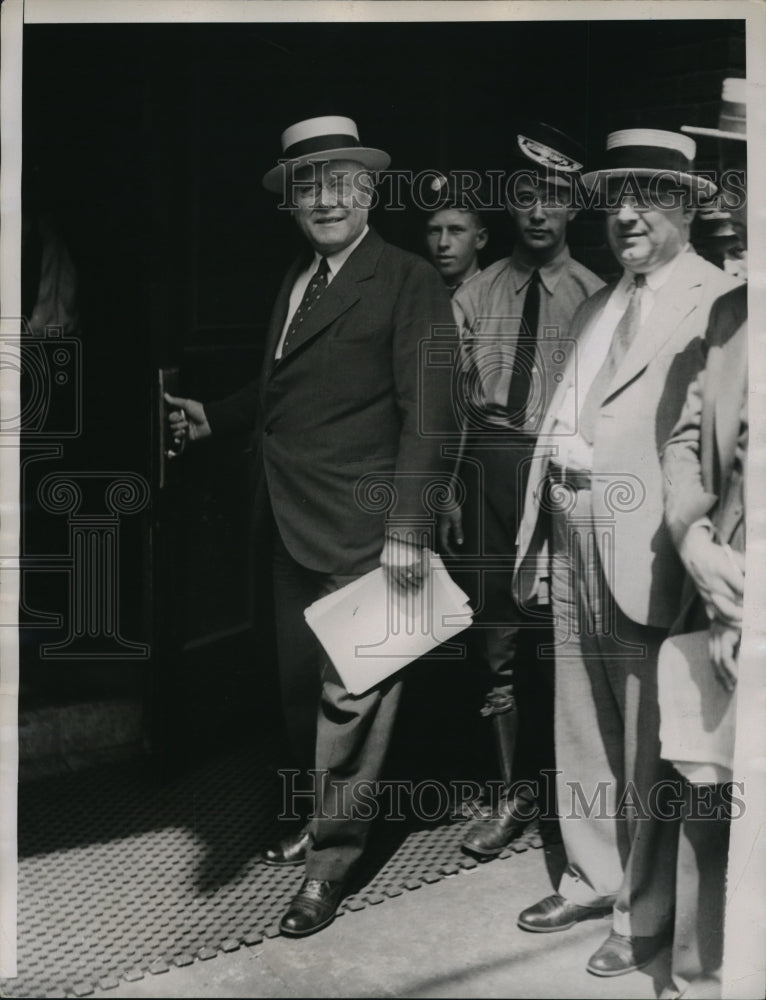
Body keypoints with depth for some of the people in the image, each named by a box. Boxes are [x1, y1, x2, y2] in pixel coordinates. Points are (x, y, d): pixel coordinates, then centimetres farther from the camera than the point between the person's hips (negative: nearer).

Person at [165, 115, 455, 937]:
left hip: (363, 529, -8)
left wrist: (407, 529, -20)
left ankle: (332, 857, 14)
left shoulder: (408, 282, -10)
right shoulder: (295, 282, 15)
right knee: (301, 683, 18)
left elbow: (424, 410, -15)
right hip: (294, 524, 8)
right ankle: (328, 814, 36)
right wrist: (215, 417, 7)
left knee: (350, 692, 1)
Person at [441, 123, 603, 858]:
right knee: (498, 640, 6)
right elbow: (452, 402, 7)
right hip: (490, 473, 2)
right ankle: (517, 791, 20)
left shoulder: (596, 297, 1)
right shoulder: (473, 298, 9)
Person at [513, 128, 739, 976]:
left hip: (646, 557, -8)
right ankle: (593, 877, 33)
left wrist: (588, 459, -15)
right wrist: (539, 538, 10)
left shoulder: (718, 303, -9)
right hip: (575, 553, 8)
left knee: (648, 744, 2)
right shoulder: (595, 308, 18)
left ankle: (646, 914, 18)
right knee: (581, 731, 17)